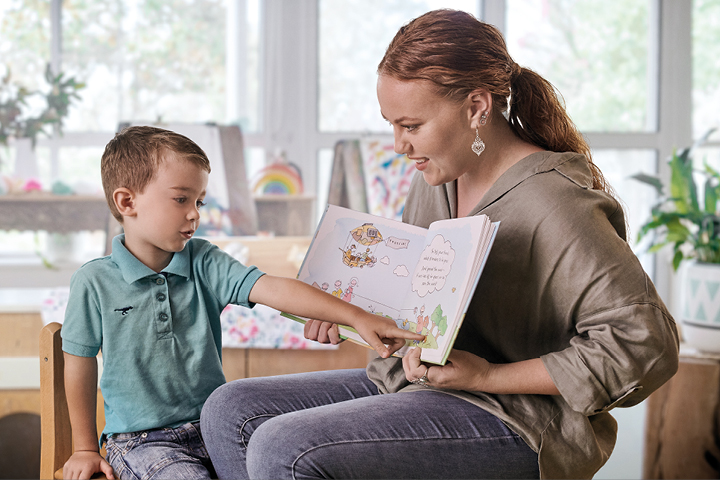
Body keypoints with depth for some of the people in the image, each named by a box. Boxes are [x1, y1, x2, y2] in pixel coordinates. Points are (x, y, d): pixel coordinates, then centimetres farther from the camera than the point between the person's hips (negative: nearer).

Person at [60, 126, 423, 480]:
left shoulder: (204, 264, 1)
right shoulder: (95, 282, -7)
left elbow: (274, 290, -11)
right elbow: (80, 367, 2)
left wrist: (358, 318, -23)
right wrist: (85, 449, 8)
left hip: (214, 426, 4)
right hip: (141, 439, -3)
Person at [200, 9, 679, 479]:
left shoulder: (553, 202, -19)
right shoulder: (437, 177, 8)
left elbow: (647, 344, -24)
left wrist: (491, 376, -23)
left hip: (512, 423, -9)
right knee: (231, 410, 1)